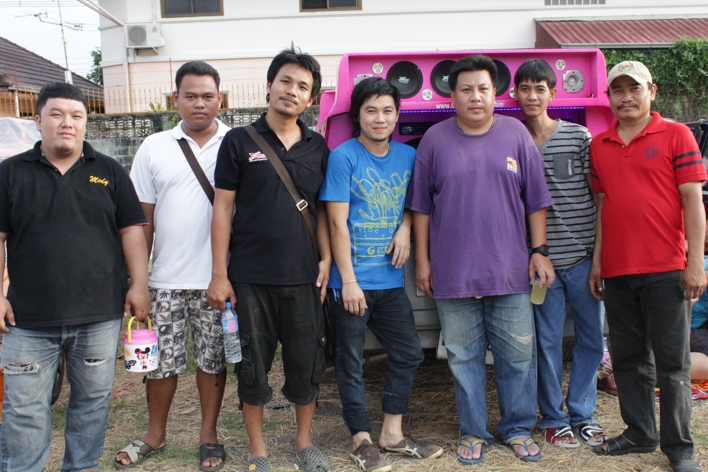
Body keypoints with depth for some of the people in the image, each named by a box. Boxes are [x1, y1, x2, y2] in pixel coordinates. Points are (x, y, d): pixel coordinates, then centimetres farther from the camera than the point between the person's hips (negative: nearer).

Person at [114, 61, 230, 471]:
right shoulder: (154, 148, 5)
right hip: (166, 279, 2)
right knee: (160, 361, 12)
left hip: (217, 279, -2)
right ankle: (155, 435, 31)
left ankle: (209, 434, 28)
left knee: (212, 361, 10)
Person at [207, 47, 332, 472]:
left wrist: (326, 259, 1)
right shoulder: (240, 142, -1)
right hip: (250, 276, -2)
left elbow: (321, 209, 13)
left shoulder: (318, 147, 8)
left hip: (303, 276, 2)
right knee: (253, 364, 8)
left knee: (308, 364, 9)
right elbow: (223, 208, -1)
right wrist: (219, 273, -5)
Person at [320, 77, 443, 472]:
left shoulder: (408, 156, 6)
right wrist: (348, 280, -16)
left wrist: (405, 228, -4)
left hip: (391, 279, 6)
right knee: (351, 361, 6)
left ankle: (393, 432, 29)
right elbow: (338, 222, -11)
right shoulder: (343, 157, -9)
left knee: (409, 353, 12)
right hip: (352, 280, -5)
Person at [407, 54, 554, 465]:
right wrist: (422, 260, 3)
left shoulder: (517, 135, 4)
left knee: (518, 355, 8)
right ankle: (473, 432, 25)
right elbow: (421, 206, 5)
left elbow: (536, 200, 6)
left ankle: (518, 428, 27)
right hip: (453, 273, 0)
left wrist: (540, 251, 1)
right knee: (464, 357, 9)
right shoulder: (435, 140, 2)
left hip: (510, 270, 1)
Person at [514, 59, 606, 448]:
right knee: (547, 341, 6)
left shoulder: (579, 136, 4)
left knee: (592, 338, 7)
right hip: (541, 259, -1)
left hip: (583, 255, 1)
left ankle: (582, 414, 24)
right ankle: (553, 419, 21)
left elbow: (598, 193, 6)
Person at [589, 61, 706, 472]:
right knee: (628, 359, 12)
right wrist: (597, 260, 12)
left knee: (672, 362, 2)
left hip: (665, 270, -4)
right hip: (617, 271, 5)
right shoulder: (599, 145, 12)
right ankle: (640, 434, 25)